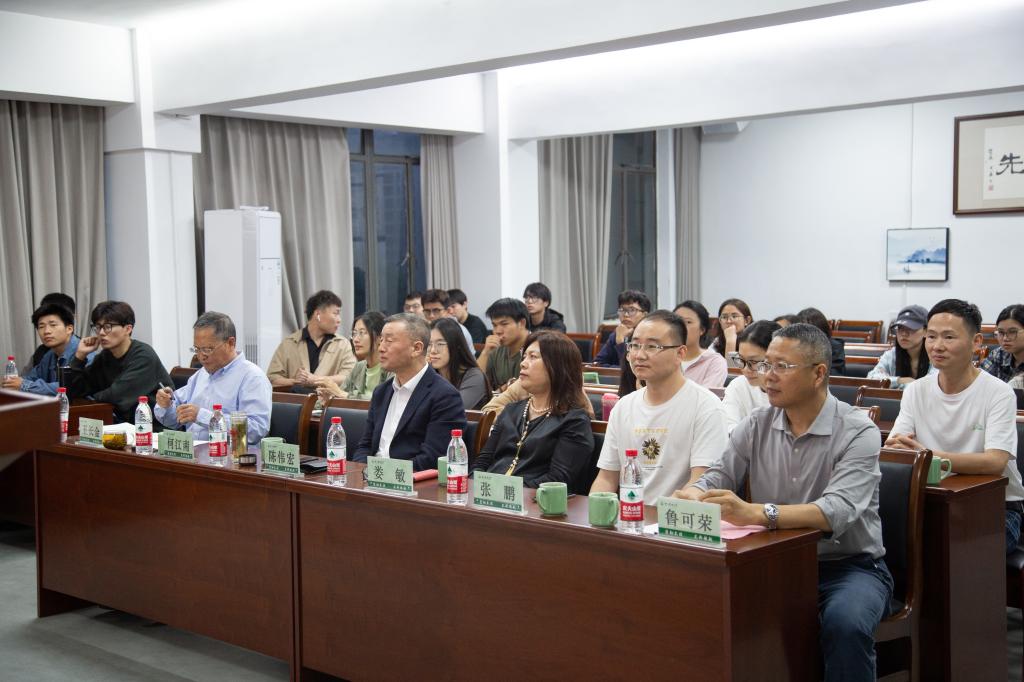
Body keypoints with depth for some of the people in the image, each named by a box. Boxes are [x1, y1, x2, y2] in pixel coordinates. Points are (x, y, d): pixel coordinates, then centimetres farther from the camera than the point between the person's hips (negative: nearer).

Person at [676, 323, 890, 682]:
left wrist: (756, 513, -42)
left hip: (850, 566, -4)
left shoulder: (858, 432, -13)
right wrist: (689, 497, -23)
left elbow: (838, 511, -28)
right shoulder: (757, 425, 4)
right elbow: (717, 477, 4)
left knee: (845, 623, -35)